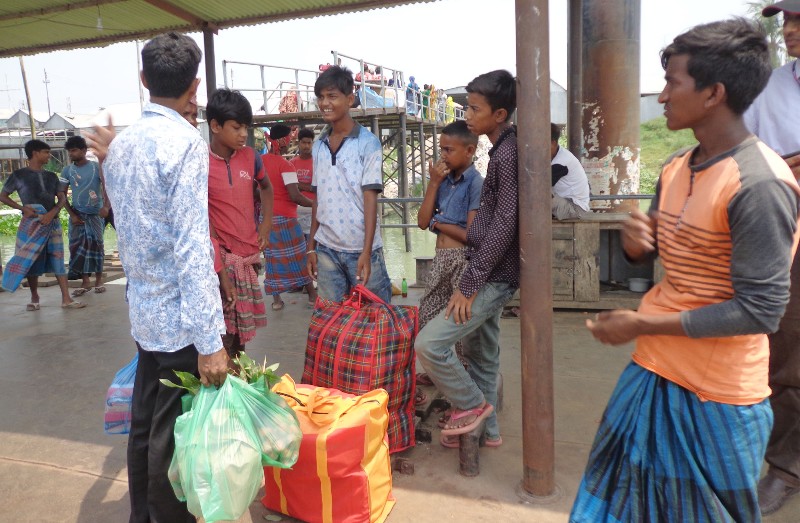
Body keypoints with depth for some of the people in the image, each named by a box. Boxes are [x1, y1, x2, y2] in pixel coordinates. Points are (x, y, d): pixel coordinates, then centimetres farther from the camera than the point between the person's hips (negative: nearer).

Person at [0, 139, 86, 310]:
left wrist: (52, 213, -10)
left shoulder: (52, 176, 12)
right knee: (30, 261, 1)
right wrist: (22, 208, -10)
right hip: (31, 223, -3)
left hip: (53, 222, 3)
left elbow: (62, 198, 8)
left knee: (58, 260, 0)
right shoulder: (19, 175, 1)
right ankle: (34, 298, 16)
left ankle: (66, 299, 0)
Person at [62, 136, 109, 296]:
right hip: (77, 214, 3)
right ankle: (85, 281, 7)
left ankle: (99, 280, 11)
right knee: (77, 246, 0)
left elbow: (107, 187, -14)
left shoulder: (97, 167, -6)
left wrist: (106, 206, -30)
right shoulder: (67, 170, 3)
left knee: (96, 245, 1)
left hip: (95, 214, -3)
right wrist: (72, 214, -3)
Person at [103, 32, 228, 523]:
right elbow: (191, 248, -22)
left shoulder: (120, 144, 9)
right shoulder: (186, 142, -16)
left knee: (144, 424, 19)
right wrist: (209, 340, -22)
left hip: (143, 311, 8)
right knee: (174, 435, 5)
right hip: (181, 316, -8)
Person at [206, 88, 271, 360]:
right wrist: (216, 254, -15)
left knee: (243, 327, 15)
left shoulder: (250, 156, 3)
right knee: (224, 331, -6)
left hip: (250, 254, 5)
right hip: (221, 256, -5)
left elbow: (266, 187, 23)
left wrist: (266, 225, 13)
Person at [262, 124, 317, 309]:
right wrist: (314, 204, -8)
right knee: (298, 256, 7)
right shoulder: (285, 165, -15)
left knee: (272, 256, 10)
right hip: (284, 217, -6)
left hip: (266, 215, 6)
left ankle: (276, 299, 12)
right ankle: (312, 294, 17)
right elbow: (294, 195, -22)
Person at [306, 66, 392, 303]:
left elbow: (370, 198, -10)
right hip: (326, 250, 5)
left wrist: (366, 251, -16)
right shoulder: (318, 146, 9)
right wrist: (311, 246, 11)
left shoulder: (368, 143, -6)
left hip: (361, 248, -4)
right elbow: (318, 199, 14)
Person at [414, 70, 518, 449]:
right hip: (489, 274, 10)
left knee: (428, 344, -12)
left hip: (494, 276, -10)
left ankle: (472, 404, 9)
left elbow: (504, 225, -23)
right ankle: (486, 426, 34)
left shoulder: (508, 153, -18)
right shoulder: (502, 150, 12)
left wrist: (469, 284, -20)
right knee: (481, 354, 18)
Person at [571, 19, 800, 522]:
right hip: (654, 369, 8)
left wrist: (641, 324, -20)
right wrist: (636, 239, -9)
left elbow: (759, 310, -23)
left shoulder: (759, 185, -22)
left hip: (716, 395, -7)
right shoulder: (677, 167, 4)